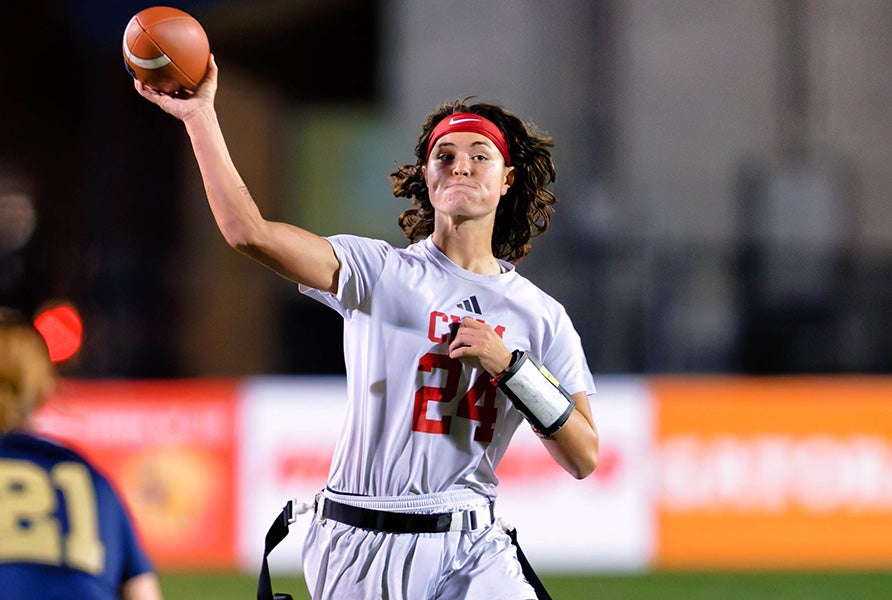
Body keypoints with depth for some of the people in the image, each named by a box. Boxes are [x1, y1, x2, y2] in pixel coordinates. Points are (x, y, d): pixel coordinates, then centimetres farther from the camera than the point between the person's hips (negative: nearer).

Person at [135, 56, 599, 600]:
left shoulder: (542, 316, 8)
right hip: (359, 553, -1)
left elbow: (584, 459, 2)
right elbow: (249, 231, -12)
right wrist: (200, 114, -16)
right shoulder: (380, 271, 1)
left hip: (470, 554, 1)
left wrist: (510, 366, -10)